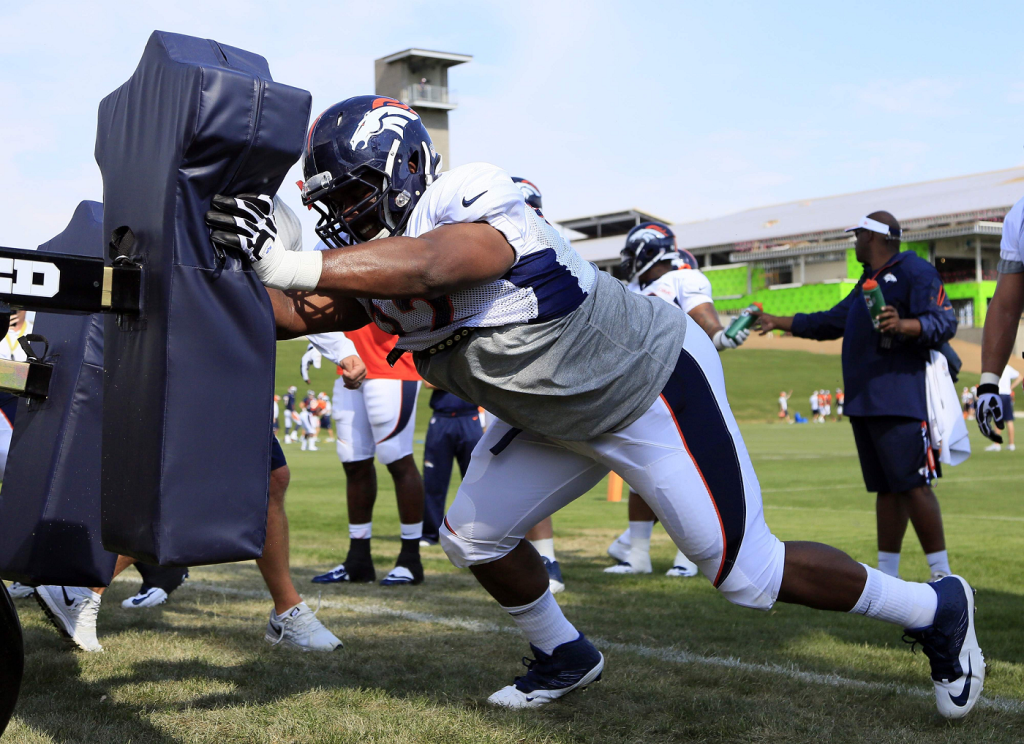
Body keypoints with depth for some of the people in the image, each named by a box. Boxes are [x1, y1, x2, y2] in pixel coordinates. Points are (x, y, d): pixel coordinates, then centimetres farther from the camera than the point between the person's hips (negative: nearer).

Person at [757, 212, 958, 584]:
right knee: (885, 488, 11)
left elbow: (944, 322, -17)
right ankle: (887, 574, 16)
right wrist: (777, 322, 40)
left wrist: (904, 325, -35)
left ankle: (942, 575, -5)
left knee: (912, 484, -11)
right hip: (863, 400, 9)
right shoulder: (868, 282, 24)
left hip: (900, 397, -9)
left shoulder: (915, 272, -6)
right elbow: (829, 322, 36)